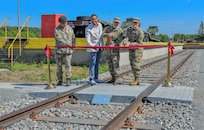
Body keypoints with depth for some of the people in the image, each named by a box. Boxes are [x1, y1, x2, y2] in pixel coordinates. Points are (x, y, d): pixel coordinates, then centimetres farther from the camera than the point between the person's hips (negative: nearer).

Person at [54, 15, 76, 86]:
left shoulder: (69, 28, 11)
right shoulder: (56, 29, -2)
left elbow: (73, 37, 19)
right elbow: (59, 39, -14)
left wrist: (73, 45, 15)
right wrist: (67, 43, -24)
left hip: (68, 50, 1)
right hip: (59, 50, -1)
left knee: (68, 64, -8)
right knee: (59, 65, 4)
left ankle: (68, 80, -7)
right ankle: (60, 80, 14)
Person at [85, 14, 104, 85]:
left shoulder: (100, 25, 4)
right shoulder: (88, 29, -14)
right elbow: (88, 40, -17)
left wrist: (102, 45, 15)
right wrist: (92, 46, -33)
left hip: (99, 47, 6)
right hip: (93, 47, -6)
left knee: (97, 63, 11)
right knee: (93, 63, -11)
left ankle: (96, 78, 19)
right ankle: (91, 79, -10)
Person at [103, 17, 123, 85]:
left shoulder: (120, 30, 0)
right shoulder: (108, 28, 11)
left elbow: (119, 40, -7)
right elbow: (103, 34, -3)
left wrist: (113, 45, -23)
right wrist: (108, 34, -24)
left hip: (115, 49, -4)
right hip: (108, 48, 5)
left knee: (115, 63, -10)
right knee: (110, 64, 8)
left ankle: (117, 79, -8)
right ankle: (113, 78, 17)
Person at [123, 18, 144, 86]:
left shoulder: (140, 32, -10)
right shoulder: (129, 30, 9)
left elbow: (139, 43, -13)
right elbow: (126, 38, -4)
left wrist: (130, 44, -23)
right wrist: (125, 42, -27)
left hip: (137, 50, -7)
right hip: (131, 50, 7)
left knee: (136, 65, -10)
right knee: (132, 65, 9)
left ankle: (136, 79, -3)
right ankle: (136, 79, 18)